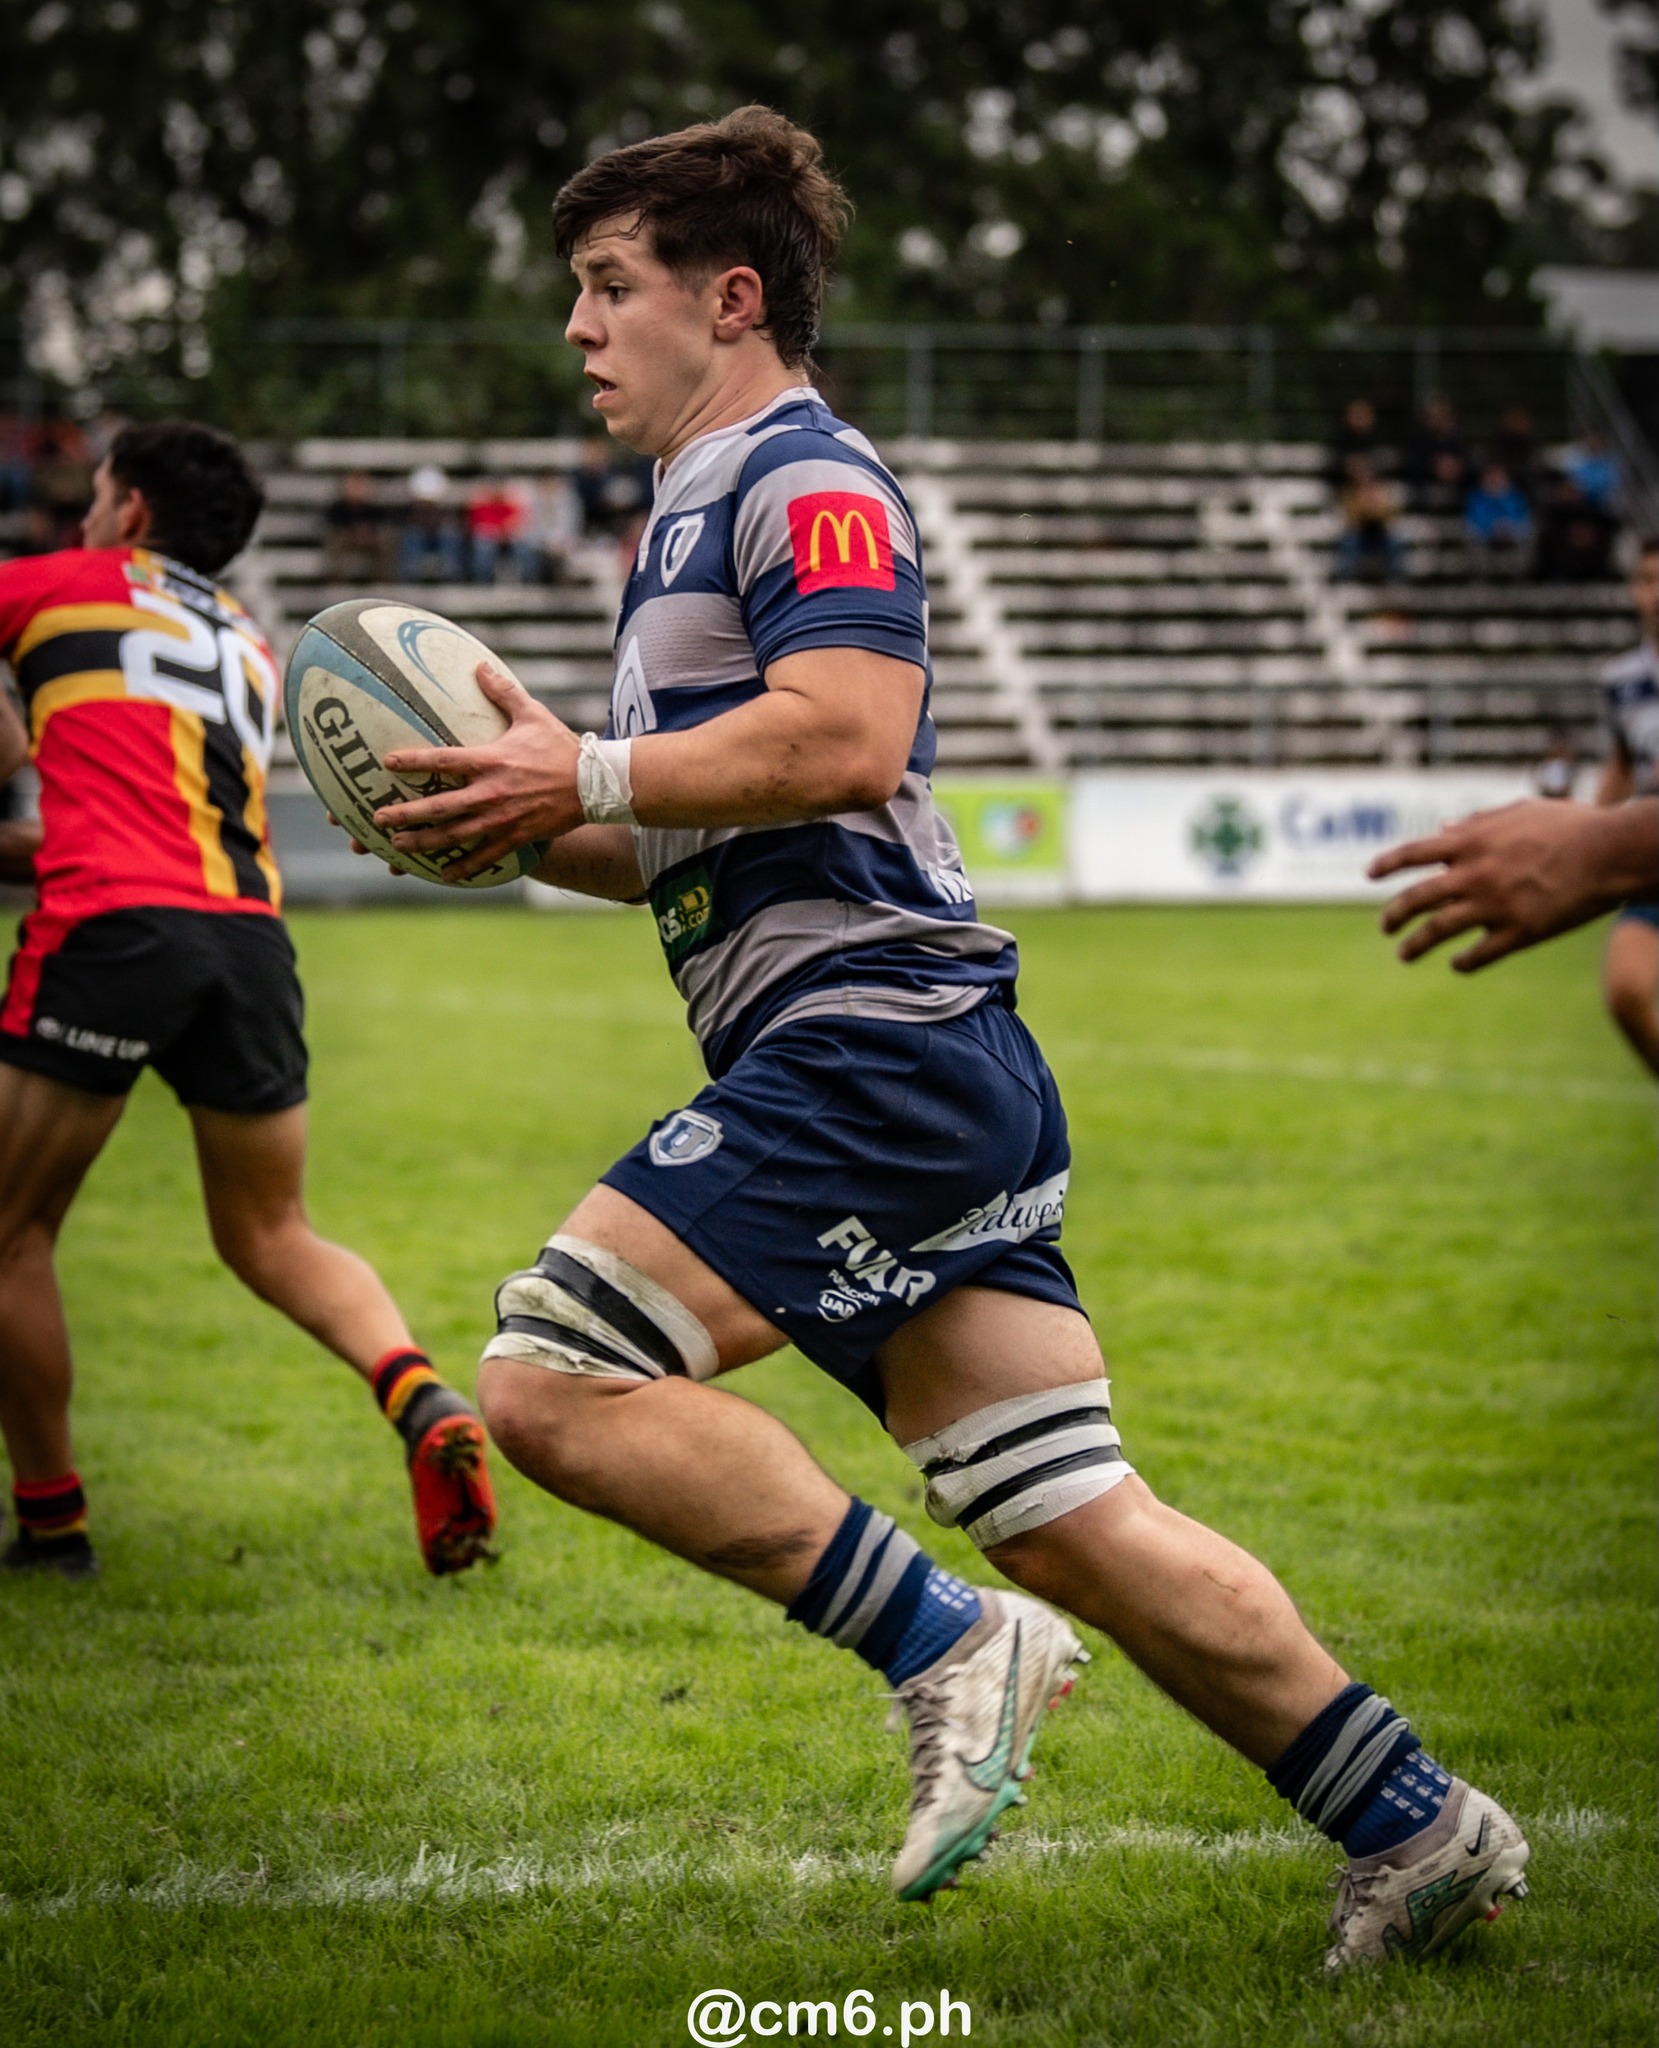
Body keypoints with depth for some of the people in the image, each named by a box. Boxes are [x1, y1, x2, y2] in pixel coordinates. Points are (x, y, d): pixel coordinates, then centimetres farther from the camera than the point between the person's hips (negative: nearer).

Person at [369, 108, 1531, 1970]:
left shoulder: (802, 477, -5)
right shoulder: (690, 522, 26)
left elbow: (846, 737, -22)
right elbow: (679, 850, 30)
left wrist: (586, 779, -15)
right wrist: (535, 811, 12)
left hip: (873, 1036, -10)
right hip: (891, 1070, 10)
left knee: (556, 1376, -17)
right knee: (1073, 1527, 7)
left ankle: (945, 1646, -14)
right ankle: (1418, 1829, 10)